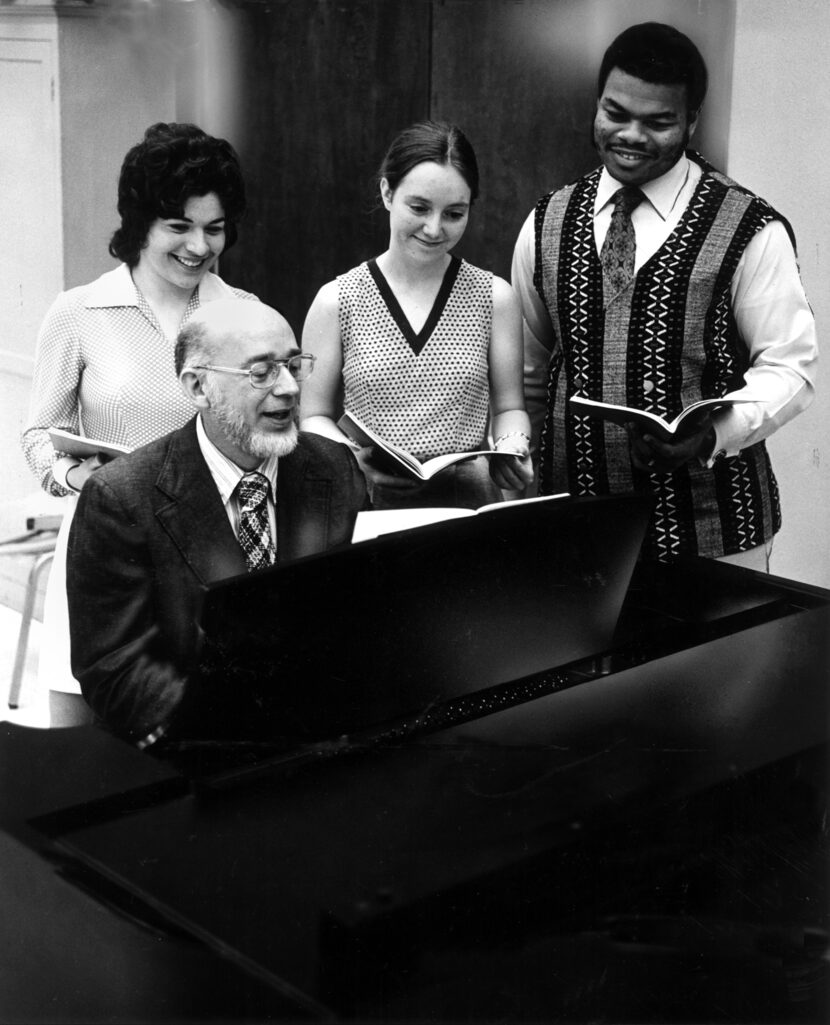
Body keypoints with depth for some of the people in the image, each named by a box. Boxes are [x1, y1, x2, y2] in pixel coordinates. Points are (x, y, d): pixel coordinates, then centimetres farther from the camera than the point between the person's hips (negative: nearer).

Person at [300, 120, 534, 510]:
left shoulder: (494, 297, 8)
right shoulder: (336, 301, 4)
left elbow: (509, 407, 14)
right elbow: (314, 416, 8)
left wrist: (511, 447, -7)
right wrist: (354, 456, -11)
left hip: (471, 504, 1)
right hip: (368, 507, -1)